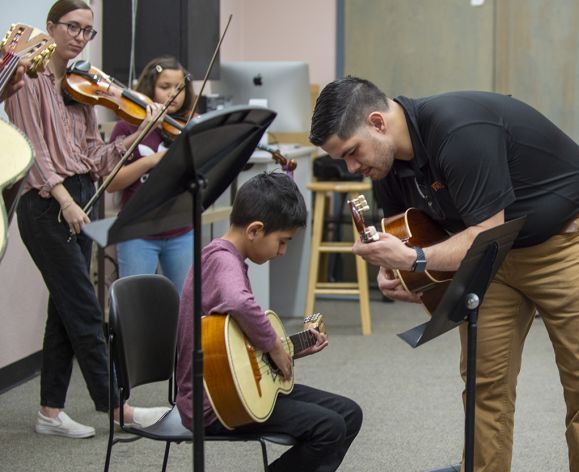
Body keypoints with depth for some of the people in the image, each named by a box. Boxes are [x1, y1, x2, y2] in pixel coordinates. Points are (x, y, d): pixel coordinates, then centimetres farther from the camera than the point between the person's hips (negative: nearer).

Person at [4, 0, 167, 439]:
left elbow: (94, 155, 10)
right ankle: (117, 406, -2)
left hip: (78, 202, 8)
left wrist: (136, 136, -5)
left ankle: (51, 411, 15)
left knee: (65, 310, 9)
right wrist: (63, 199, -22)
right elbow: (32, 149, -13)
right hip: (46, 205, -8)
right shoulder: (30, 80, -6)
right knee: (85, 311, -6)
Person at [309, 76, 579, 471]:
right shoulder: (392, 159, -3)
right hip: (497, 256, 8)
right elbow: (400, 228, 13)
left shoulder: (459, 131, -31)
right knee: (484, 381, 2)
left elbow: (488, 235, -29)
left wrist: (415, 259, -33)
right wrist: (391, 270, -7)